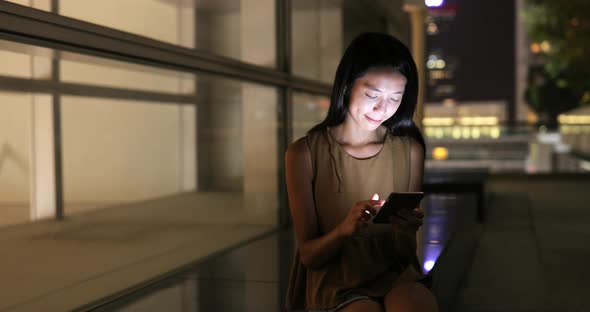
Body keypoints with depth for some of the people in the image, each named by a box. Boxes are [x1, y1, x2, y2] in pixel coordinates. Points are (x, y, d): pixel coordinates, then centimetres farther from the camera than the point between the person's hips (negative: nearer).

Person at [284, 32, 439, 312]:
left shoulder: (410, 150, 1)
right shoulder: (305, 153, -5)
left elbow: (405, 254, 5)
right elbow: (308, 255, -3)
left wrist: (405, 231, -19)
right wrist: (344, 230, -24)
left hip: (394, 274, 2)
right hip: (334, 280, -1)